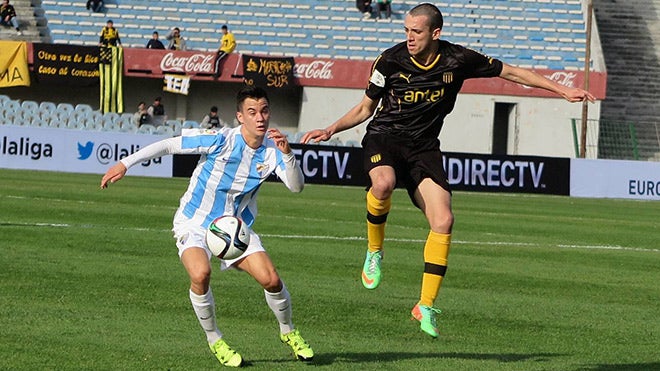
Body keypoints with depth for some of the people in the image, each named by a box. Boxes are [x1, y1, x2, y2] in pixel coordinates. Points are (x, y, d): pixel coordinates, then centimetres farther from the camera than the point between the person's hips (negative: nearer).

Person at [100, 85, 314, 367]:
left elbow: (296, 186, -17)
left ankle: (288, 333, 18)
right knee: (200, 273, -31)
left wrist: (287, 154, -35)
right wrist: (125, 163, -14)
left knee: (271, 279, -12)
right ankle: (214, 341, -8)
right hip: (194, 224, -3)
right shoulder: (221, 140, -20)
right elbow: (169, 145, -13)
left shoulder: (271, 151, -8)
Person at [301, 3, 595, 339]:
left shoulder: (457, 60, -7)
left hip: (423, 147, 2)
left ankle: (426, 306, -2)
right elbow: (365, 108, 6)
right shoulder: (390, 60, -8)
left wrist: (563, 91, 6)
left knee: (443, 221, -15)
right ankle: (374, 251, -9)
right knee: (384, 183, -38)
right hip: (384, 137, -2)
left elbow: (510, 72, 6)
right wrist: (331, 130, -8)